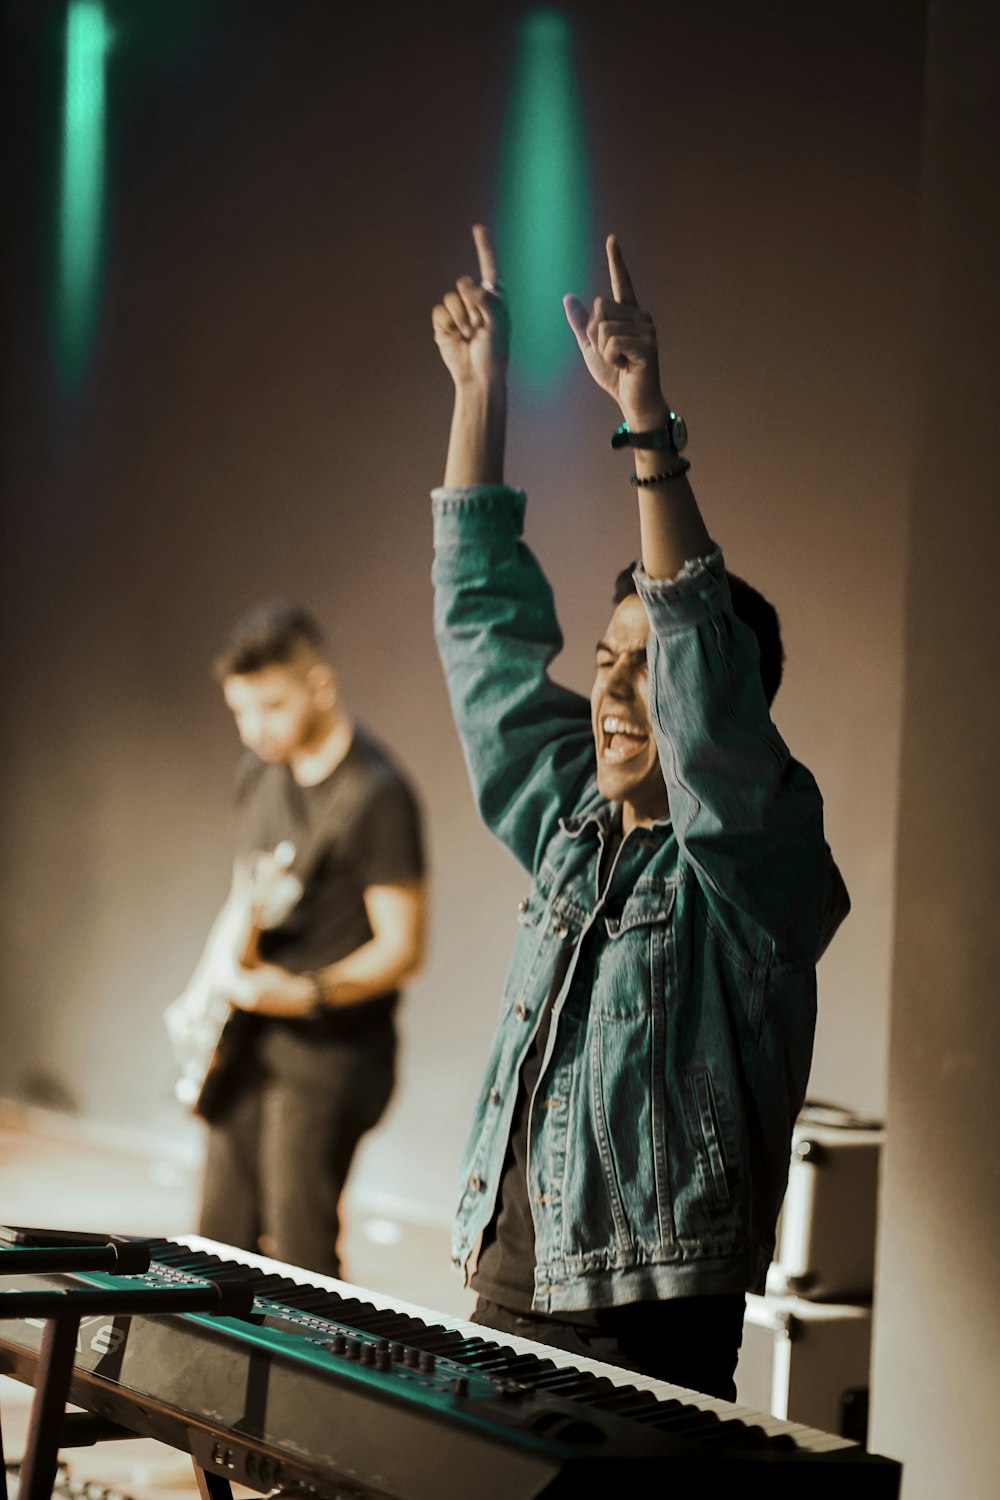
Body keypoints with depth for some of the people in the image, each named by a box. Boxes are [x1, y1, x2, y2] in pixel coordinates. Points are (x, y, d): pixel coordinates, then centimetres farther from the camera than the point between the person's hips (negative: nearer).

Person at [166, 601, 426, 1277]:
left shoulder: (375, 794, -15)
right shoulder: (259, 772, 10)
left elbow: (401, 949, -15)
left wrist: (307, 993, -27)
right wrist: (204, 988, 7)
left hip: (328, 1050, -8)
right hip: (246, 1044, 8)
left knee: (300, 1265, -9)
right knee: (222, 1247, 10)